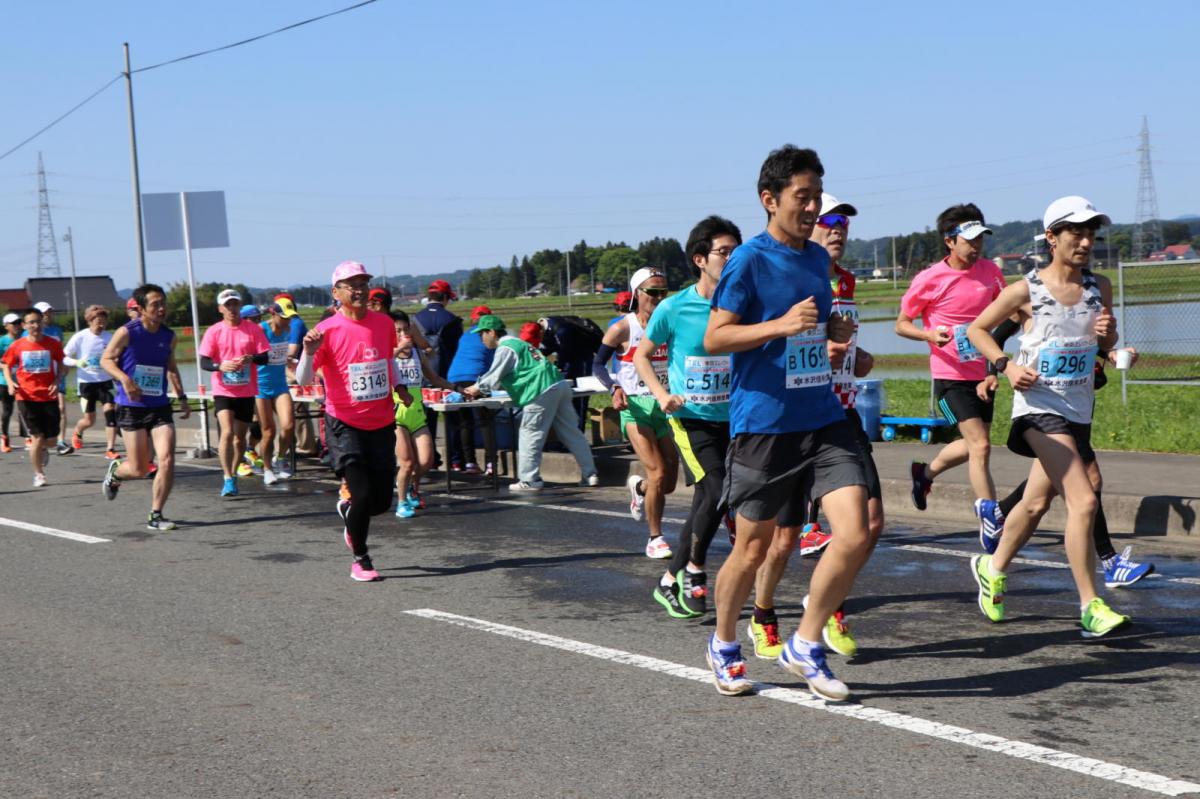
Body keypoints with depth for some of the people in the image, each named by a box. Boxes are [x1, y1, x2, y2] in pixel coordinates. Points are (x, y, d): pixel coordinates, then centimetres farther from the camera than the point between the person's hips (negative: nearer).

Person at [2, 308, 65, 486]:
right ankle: (38, 474, 11)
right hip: (27, 397, -1)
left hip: (49, 396, 1)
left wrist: (57, 381, -7)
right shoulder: (17, 346, -3)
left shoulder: (52, 343, -2)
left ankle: (42, 450, 41)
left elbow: (60, 365, 10)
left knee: (51, 441, 3)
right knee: (37, 437, -6)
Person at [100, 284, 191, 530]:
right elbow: (106, 359, -4)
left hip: (160, 407, 4)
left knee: (167, 461, -12)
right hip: (131, 408, -4)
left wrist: (182, 396, 13)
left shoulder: (168, 336, 5)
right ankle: (114, 471, 38)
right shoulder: (127, 333, -10)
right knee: (139, 470, 1)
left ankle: (156, 516, 2)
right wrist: (124, 378, -22)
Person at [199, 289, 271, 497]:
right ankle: (228, 479, -14)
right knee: (227, 432, -17)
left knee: (240, 436, 10)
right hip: (223, 391, -2)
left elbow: (265, 357, -2)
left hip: (246, 391, 2)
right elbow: (204, 362, -5)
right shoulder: (214, 332, -1)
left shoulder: (253, 329, 0)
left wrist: (251, 358, -24)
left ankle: (233, 475, 27)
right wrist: (220, 365, -26)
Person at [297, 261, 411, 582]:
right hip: (345, 426, -5)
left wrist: (399, 387, 8)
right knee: (362, 494, -12)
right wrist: (309, 352, -32)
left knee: (382, 501, 5)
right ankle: (360, 560, 9)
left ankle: (348, 509, 40)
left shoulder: (384, 323, 4)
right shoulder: (327, 330, -11)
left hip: (382, 425, 5)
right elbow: (303, 380, -14)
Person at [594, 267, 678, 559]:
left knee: (668, 483, 5)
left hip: (666, 406, 4)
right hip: (636, 407, -4)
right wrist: (614, 388, -16)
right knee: (658, 474, -14)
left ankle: (638, 487, 42)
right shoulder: (623, 329, -5)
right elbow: (598, 365, 0)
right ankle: (655, 538, 3)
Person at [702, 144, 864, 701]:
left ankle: (805, 646, 9)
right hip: (762, 423, -6)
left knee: (855, 535, -8)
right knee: (753, 549, 6)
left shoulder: (818, 258, 12)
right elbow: (714, 338, -11)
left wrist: (835, 329, 6)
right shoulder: (749, 260, -8)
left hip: (823, 419, 6)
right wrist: (782, 324, -21)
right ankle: (723, 645, 30)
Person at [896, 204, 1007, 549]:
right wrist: (928, 334, -22)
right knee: (980, 446, -15)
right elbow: (901, 324, -2)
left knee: (974, 445, 18)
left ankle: (925, 472, 44)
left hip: (984, 374, 6)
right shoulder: (929, 280, -11)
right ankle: (991, 521, -8)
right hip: (951, 376, -6)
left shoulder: (991, 272, 1)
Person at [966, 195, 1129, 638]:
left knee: (1036, 502, 17)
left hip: (1079, 408, 6)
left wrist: (1108, 332, -6)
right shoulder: (1027, 290, -8)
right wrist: (1005, 365, -12)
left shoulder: (1100, 287, 5)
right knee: (1083, 500, -20)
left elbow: (1106, 347, 18)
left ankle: (993, 567, 42)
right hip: (1040, 406, -6)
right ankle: (1090, 607, -15)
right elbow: (977, 329, 3)